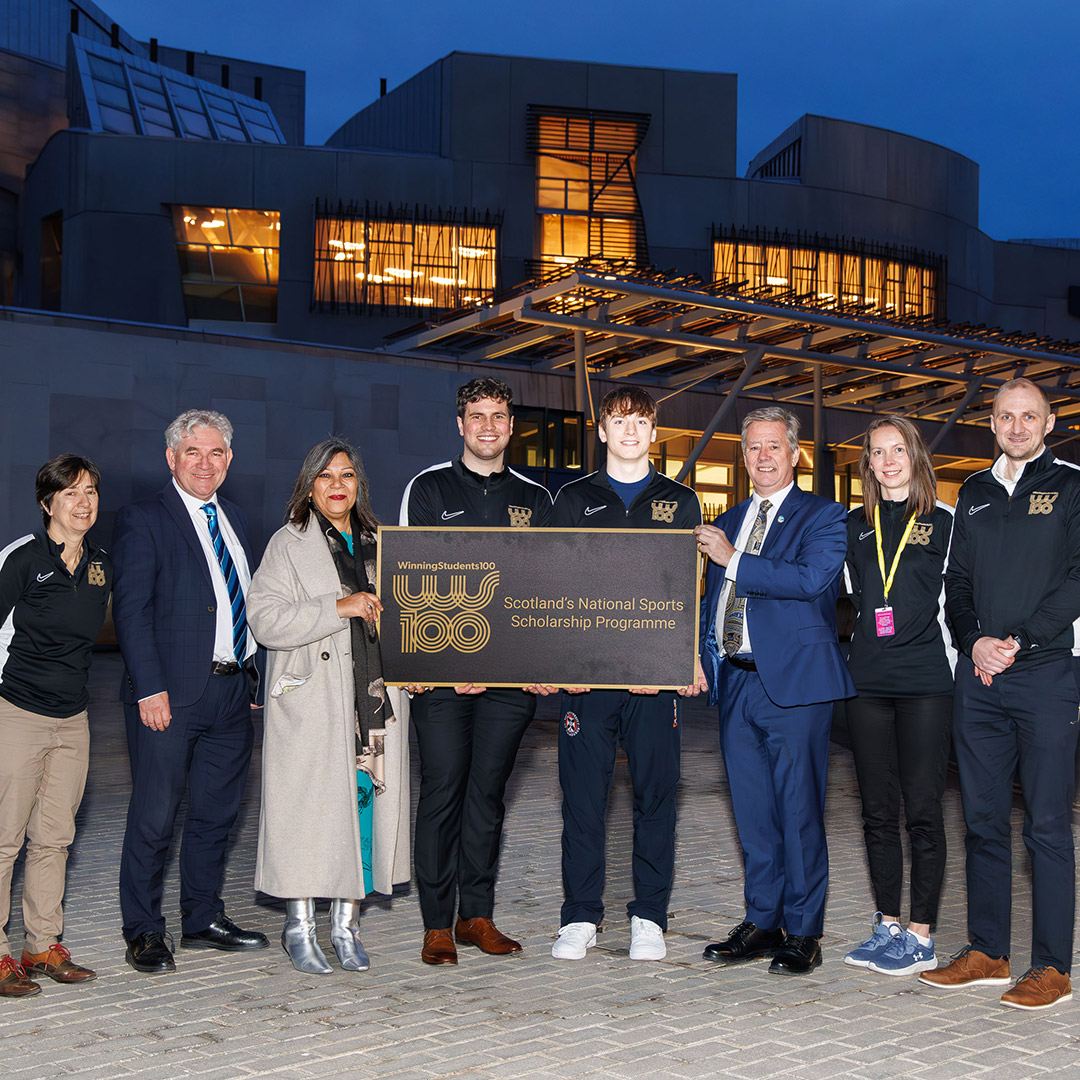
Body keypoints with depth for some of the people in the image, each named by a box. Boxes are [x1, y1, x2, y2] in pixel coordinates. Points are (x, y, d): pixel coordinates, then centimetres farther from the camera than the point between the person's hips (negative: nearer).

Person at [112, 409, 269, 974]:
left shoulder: (235, 520, 16)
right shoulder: (142, 520, -5)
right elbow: (131, 611, -11)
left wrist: (251, 673, 12)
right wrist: (150, 689, -17)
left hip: (232, 692, 7)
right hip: (169, 695, -6)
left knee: (216, 812, 13)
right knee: (155, 816, 0)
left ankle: (203, 919, 26)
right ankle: (143, 933, 13)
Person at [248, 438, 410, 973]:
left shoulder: (377, 543, 15)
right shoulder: (289, 544, 0)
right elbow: (265, 619, -12)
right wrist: (339, 607, -19)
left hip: (375, 700, 4)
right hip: (312, 703, -4)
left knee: (365, 808, 5)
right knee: (310, 809, -2)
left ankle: (346, 924, 17)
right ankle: (299, 927, 12)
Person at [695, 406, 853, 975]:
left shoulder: (823, 516, 0)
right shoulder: (727, 523, 19)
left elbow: (815, 578, -18)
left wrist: (734, 561, -15)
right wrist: (706, 659, 11)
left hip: (793, 681, -6)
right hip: (736, 681, 6)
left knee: (798, 810, -2)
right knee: (753, 812, 11)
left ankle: (802, 933, 8)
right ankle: (761, 923, 20)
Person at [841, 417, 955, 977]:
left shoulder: (944, 522, 3)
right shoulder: (855, 526, 13)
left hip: (926, 683, -4)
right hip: (868, 681, 4)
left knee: (922, 809, -2)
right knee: (878, 810, 8)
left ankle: (921, 936, 5)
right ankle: (887, 925, 17)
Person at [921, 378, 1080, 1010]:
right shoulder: (974, 494, 16)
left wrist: (1018, 641, -13)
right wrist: (975, 641, -2)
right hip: (979, 676, 5)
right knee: (984, 820, 9)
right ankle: (987, 953, 19)